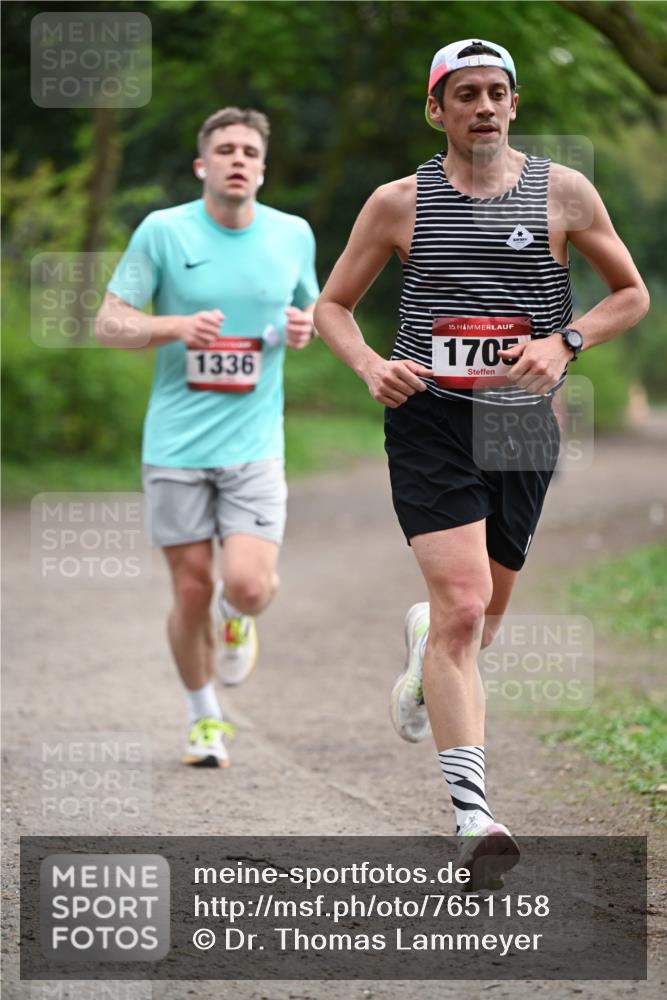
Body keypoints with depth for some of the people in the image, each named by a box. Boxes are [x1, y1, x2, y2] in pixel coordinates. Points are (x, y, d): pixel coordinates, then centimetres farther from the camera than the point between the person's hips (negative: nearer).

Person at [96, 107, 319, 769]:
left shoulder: (293, 235, 5)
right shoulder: (163, 231, -3)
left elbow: (308, 309, 23)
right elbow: (109, 324, -1)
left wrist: (303, 328, -1)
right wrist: (178, 327, -18)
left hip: (254, 444, 1)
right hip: (176, 444, -1)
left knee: (248, 585, -15)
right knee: (192, 590, 3)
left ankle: (237, 616, 23)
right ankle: (205, 718, 26)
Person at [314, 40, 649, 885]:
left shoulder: (563, 193, 3)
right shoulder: (400, 202, 2)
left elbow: (632, 293, 10)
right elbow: (332, 305, 11)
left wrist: (564, 343, -8)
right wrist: (371, 367, -10)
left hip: (522, 422, 3)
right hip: (429, 418, -2)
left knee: (486, 608, 15)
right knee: (463, 604, -17)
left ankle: (424, 646, 53)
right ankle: (471, 811, -18)